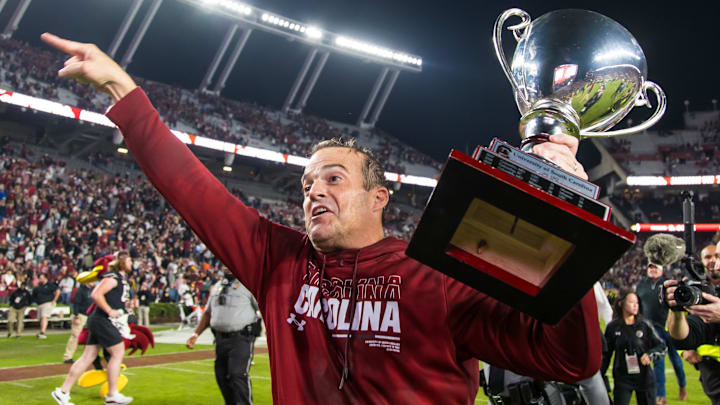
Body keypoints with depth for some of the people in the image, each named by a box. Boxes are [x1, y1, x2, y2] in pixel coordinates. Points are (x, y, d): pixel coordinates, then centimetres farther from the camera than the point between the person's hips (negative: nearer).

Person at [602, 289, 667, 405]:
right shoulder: (613, 327, 0)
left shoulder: (645, 325, -2)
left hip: (644, 377, 1)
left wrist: (650, 354, -18)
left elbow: (662, 347, 2)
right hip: (622, 379, 0)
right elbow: (606, 354, 9)